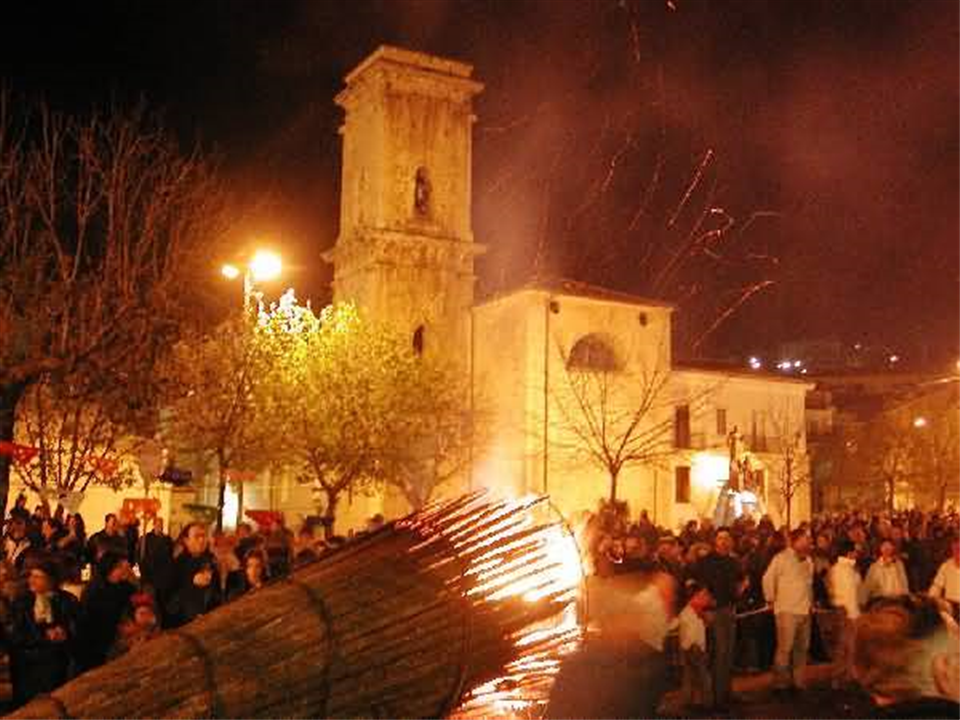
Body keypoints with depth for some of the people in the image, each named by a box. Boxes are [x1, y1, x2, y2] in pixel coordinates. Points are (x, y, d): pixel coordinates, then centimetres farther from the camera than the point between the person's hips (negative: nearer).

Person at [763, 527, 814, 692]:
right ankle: (780, 681, 2)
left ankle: (798, 681, 19)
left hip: (804, 610, 7)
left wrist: (810, 601, 16)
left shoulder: (808, 560, 15)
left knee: (802, 648, 10)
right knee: (785, 647, -7)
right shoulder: (782, 558, -7)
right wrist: (771, 599, -3)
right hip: (787, 610, -7)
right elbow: (768, 579, -6)